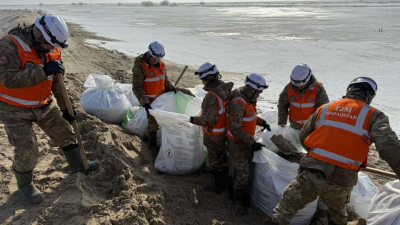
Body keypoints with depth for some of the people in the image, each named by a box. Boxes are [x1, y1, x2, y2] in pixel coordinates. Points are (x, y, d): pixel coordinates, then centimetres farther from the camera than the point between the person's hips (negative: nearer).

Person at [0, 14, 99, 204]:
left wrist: (65, 108, 4)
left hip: (45, 105, 6)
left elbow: (56, 82, 4)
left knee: (65, 133, 13)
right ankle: (24, 184, 26)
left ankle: (78, 167, 35)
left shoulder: (52, 50, -4)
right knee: (27, 152, -3)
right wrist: (43, 70, -39)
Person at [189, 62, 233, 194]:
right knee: (221, 155, 28)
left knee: (215, 160, 10)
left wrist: (194, 120, -19)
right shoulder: (225, 88, -4)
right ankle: (223, 177, 49)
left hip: (214, 135, -9)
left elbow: (210, 119, -32)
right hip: (224, 130, 9)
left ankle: (220, 186, 27)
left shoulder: (212, 96, -31)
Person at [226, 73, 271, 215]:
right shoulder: (238, 104, -28)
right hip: (237, 144, -9)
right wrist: (252, 143, -28)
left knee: (241, 169, 21)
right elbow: (235, 130, -29)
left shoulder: (249, 99, 3)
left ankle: (238, 193, 39)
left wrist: (262, 122, 11)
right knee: (243, 173, -4)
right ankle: (237, 199, 17)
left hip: (246, 141, 9)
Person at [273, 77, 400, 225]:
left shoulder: (324, 108, 9)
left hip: (311, 170, 1)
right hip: (342, 179, 0)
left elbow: (303, 137, 17)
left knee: (288, 205, 13)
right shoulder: (373, 115, -1)